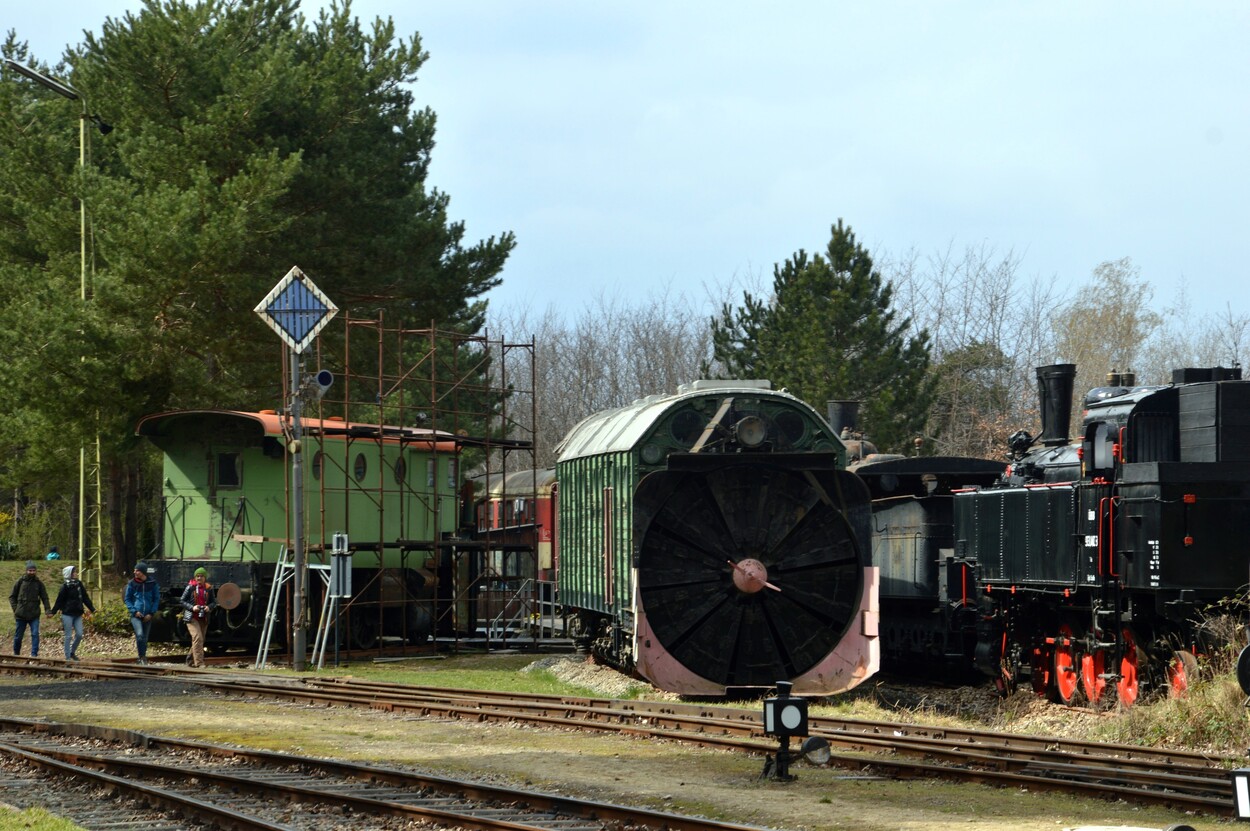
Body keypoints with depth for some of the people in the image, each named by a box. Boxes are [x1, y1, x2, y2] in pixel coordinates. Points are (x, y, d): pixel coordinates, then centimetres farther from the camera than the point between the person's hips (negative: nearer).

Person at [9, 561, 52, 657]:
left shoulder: (38, 583, 4)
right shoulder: (20, 581, 0)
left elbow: (45, 598, 7)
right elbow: (12, 596, 7)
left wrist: (48, 610, -5)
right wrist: (15, 609, -4)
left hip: (34, 615, 0)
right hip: (21, 614, 0)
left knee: (35, 634, -14)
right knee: (18, 635, 8)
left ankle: (34, 654, -13)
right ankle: (16, 654, 25)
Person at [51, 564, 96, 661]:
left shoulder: (79, 584, 7)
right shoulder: (65, 586, -8)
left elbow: (85, 598, 12)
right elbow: (59, 600, -7)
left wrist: (92, 609, 10)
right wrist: (52, 612, -10)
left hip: (77, 614, 5)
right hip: (67, 614, -5)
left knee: (79, 635, 1)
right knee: (69, 636, 0)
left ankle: (72, 652, 21)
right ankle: (68, 657, 7)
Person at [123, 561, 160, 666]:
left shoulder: (152, 583, 2)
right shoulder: (132, 583, 1)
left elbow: (156, 599, 8)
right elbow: (127, 599, 7)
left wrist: (151, 613, -4)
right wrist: (134, 611, -8)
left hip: (147, 616, 2)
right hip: (136, 615, -2)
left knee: (145, 638, 8)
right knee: (139, 635, -21)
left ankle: (142, 659, 21)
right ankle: (142, 657, -10)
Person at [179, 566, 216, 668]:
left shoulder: (209, 588, 5)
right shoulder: (190, 587, -3)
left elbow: (214, 602, 12)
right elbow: (183, 601, 0)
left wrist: (209, 607, -11)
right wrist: (192, 607, -16)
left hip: (203, 618, 4)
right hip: (192, 617, -4)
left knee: (200, 640, 10)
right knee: (197, 637, -18)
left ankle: (191, 661, 27)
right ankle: (199, 662, -21)